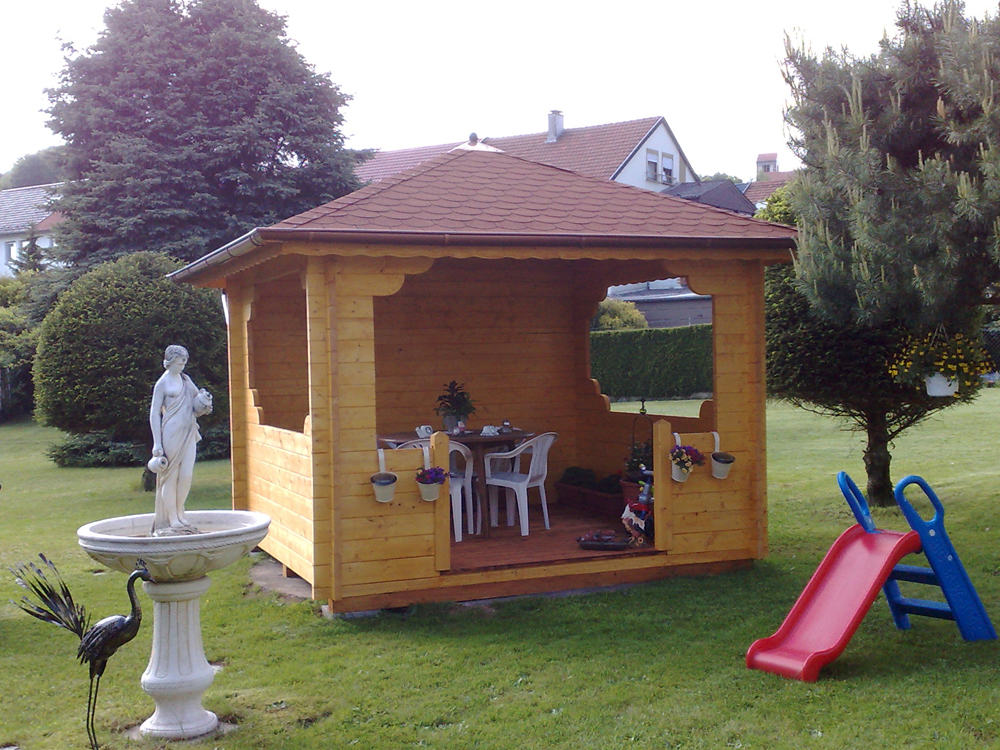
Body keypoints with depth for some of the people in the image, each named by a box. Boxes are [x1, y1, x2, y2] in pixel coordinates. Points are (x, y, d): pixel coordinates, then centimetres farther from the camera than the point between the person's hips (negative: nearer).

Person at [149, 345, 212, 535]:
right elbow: (154, 414, -5)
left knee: (187, 476, 2)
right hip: (171, 433, -6)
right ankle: (172, 521, 6)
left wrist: (204, 405, 1)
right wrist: (158, 444, -10)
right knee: (171, 477, 0)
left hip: (189, 433, 6)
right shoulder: (162, 383, -4)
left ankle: (179, 516, 16)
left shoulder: (186, 380, 14)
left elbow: (197, 400, 27)